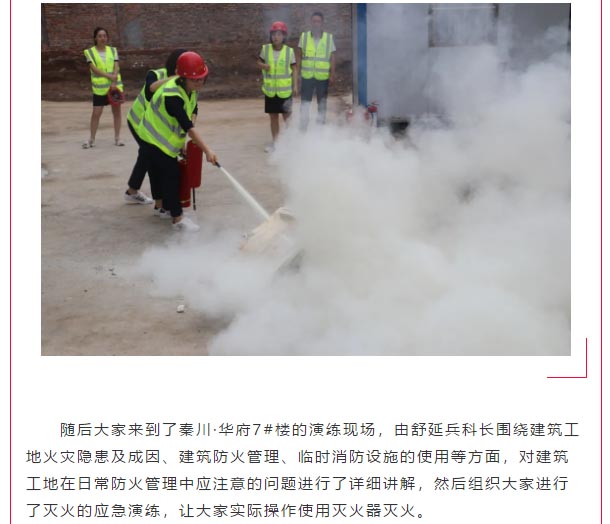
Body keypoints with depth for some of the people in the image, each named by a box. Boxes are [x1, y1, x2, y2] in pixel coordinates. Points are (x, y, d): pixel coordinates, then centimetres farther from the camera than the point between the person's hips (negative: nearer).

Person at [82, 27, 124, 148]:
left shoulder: (113, 50, 8)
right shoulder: (90, 52, 0)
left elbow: (116, 67, -2)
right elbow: (94, 68, -11)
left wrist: (114, 82, -16)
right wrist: (109, 76, -21)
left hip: (115, 85, 2)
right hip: (99, 87, -2)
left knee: (117, 111, 4)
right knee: (96, 113, -3)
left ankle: (117, 138, 13)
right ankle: (91, 139, 6)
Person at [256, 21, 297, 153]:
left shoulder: (289, 51, -7)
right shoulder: (265, 49, -3)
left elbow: (294, 69, -1)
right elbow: (258, 62, 10)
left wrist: (295, 86, -5)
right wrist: (263, 66, -13)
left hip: (285, 90, -2)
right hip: (270, 90, 2)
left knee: (287, 116, 4)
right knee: (273, 116, 11)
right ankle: (274, 142, 23)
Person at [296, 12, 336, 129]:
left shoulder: (329, 38, 0)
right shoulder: (304, 36, 1)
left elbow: (332, 58, 2)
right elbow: (299, 55, 5)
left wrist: (332, 75, -4)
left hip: (323, 77, 0)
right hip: (307, 76, 0)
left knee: (322, 104, 10)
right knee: (305, 102, 0)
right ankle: (303, 128, 6)